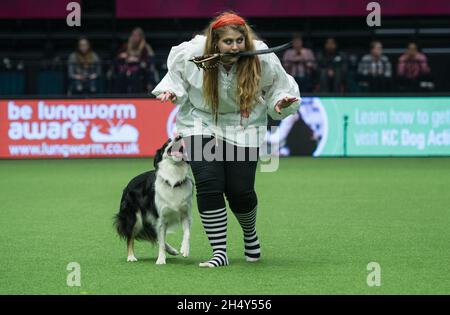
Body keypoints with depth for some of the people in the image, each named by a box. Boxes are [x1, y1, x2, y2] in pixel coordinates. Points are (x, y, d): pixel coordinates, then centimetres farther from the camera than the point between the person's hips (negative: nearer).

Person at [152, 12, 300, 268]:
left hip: (243, 127, 0)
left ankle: (250, 234, 32)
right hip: (201, 123, 0)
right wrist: (171, 90, -12)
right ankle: (220, 252, -6)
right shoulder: (193, 54, -19)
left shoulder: (262, 59, -19)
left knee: (240, 190, -3)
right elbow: (176, 73, 5)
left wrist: (281, 102, -19)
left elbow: (278, 86, 0)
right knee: (209, 185, -16)